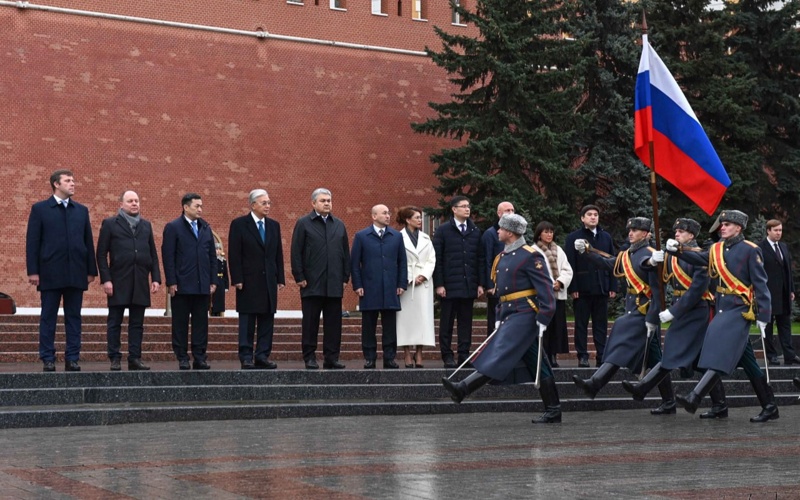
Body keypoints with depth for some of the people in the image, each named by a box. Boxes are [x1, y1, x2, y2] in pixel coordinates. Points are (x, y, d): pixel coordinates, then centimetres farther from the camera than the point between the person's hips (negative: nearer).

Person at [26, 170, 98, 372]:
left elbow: (88, 242, 11)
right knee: (48, 318, 2)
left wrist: (91, 270, 5)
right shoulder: (40, 209, 3)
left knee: (74, 317, 5)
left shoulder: (82, 210, 12)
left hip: (76, 274, 3)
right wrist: (33, 271, -7)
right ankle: (48, 359, 6)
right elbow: (32, 242, -1)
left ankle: (72, 359, 9)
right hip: (50, 273, -3)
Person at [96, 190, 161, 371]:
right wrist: (105, 279, -10)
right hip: (118, 281, -3)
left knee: (137, 323, 5)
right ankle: (114, 359, 4)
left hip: (141, 282, 4)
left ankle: (135, 358, 8)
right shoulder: (110, 224, 4)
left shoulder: (146, 225, 15)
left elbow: (153, 254, 14)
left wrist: (156, 278, 4)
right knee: (114, 322, 1)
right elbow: (101, 254, -1)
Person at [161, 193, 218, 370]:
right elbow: (168, 256, -6)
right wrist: (171, 282, -12)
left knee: (201, 323, 5)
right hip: (182, 285, -4)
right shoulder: (173, 227, -2)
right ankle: (182, 358, 8)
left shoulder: (205, 227, 13)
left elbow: (212, 255, 14)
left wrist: (213, 281, 7)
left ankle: (200, 357, 10)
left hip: (203, 285, 4)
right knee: (180, 323, 2)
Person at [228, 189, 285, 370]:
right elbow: (234, 255, -6)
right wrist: (237, 279, -12)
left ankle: (262, 357, 9)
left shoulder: (274, 225, 13)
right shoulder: (239, 224, -2)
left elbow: (278, 254, 14)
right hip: (249, 281, -5)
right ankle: (246, 358, 1)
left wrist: (280, 279, 8)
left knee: (267, 321, 4)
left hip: (269, 281, 5)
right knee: (247, 321, -1)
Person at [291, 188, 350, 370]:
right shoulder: (303, 224, 2)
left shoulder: (339, 225, 14)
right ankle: (310, 358, 6)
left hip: (335, 284, 4)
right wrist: (299, 277, -8)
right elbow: (296, 253, -2)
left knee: (333, 322, 4)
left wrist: (345, 278, 8)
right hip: (312, 283, -4)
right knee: (310, 322, 1)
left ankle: (331, 358, 9)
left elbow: (346, 253, 15)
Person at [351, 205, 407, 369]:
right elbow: (355, 263, 3)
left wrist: (402, 284, 3)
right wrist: (357, 285, -4)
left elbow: (402, 262, 11)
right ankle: (369, 358, 9)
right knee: (369, 326, 3)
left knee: (390, 326, 3)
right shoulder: (361, 236, 4)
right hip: (369, 290, -2)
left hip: (391, 290, 2)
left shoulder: (397, 236, 10)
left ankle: (389, 358, 9)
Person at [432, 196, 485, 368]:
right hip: (450, 285, -3)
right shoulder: (443, 230, 0)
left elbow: (480, 259, 11)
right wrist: (439, 284, -9)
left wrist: (480, 283, 5)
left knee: (466, 321, 5)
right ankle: (447, 355, 7)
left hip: (469, 285, 3)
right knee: (447, 322, 2)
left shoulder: (475, 231, 11)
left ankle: (464, 354, 11)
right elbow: (437, 259, -3)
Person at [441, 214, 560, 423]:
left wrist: (543, 318, -19)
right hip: (510, 313, 10)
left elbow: (546, 288, -14)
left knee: (500, 354, -15)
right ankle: (553, 411, 11)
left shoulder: (530, 256, -10)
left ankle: (463, 389, -23)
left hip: (524, 313, -10)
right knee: (537, 364, 9)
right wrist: (500, 317, 21)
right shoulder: (503, 257, 17)